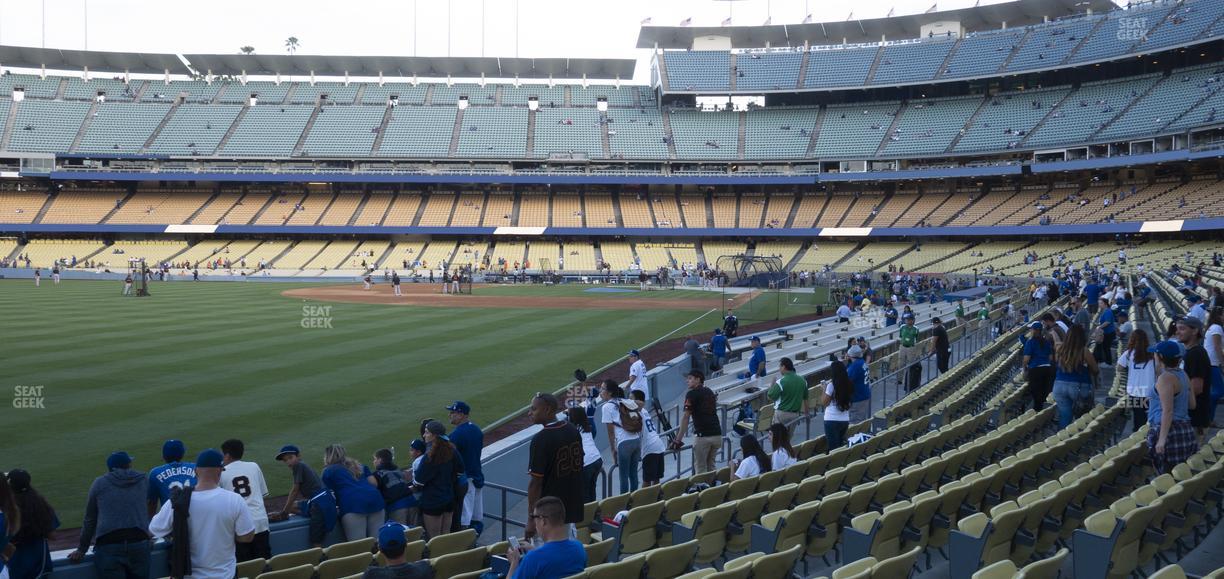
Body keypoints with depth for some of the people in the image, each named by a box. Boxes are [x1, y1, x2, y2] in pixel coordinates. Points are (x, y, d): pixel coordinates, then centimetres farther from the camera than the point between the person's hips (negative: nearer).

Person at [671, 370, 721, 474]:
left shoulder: (691, 394, -3)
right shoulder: (709, 392, 18)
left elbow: (685, 418, -8)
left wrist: (678, 440, -6)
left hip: (703, 436, -7)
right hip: (717, 434, 7)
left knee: (700, 468, 3)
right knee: (710, 466, 18)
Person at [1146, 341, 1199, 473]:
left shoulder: (1165, 378, -16)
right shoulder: (1183, 375, 11)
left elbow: (1168, 411, -21)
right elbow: (1192, 404, 17)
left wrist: (1162, 439, -24)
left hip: (1169, 431, -9)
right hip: (1185, 429, 9)